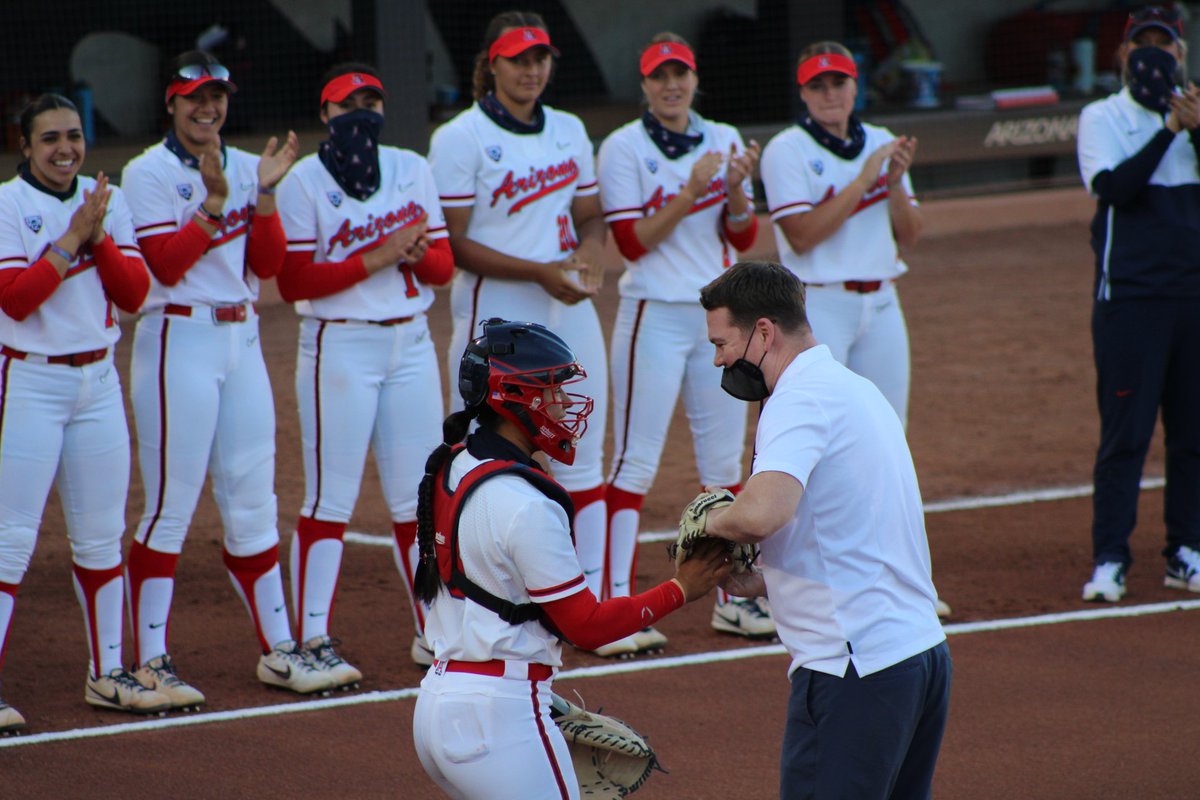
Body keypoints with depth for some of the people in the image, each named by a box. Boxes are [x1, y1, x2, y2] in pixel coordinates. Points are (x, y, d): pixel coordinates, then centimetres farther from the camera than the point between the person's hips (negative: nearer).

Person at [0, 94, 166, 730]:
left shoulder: (106, 201, 8)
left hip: (98, 380, 5)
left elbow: (135, 293, 2)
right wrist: (73, 236, -17)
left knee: (101, 535, 11)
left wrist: (99, 236, -11)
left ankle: (106, 673, 22)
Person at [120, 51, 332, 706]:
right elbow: (166, 264, -16)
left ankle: (278, 651, 15)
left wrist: (265, 192, -6)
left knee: (253, 500, 10)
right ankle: (150, 663, -1)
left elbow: (267, 265, 6)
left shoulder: (244, 166, 12)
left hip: (241, 339, 6)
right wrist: (216, 198, -21)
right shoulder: (149, 173, -5)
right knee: (171, 505, -6)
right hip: (178, 340, -6)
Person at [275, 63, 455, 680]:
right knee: (330, 497, -5)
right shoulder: (304, 182, -5)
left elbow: (444, 266, 10)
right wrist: (376, 259, -18)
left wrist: (418, 253, -13)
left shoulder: (413, 171, 11)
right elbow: (293, 282, -12)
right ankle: (313, 640, -3)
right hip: (339, 347, -5)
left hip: (411, 344, 5)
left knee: (420, 495, 8)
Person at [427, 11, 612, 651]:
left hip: (570, 308, 6)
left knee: (582, 460, 8)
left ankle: (591, 601, 15)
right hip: (496, 314, -6)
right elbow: (453, 244, -10)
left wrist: (588, 253, -4)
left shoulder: (569, 132, 14)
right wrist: (540, 272, -17)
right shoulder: (460, 138, -6)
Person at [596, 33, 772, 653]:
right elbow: (631, 243, -12)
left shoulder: (724, 141, 8)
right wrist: (691, 192, -21)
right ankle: (616, 604, -9)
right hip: (655, 316, -5)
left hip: (721, 316, 5)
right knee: (636, 461, -7)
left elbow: (743, 237, 5)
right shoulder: (623, 148, -6)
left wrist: (737, 185, -14)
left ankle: (729, 600, 17)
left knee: (724, 460, 9)